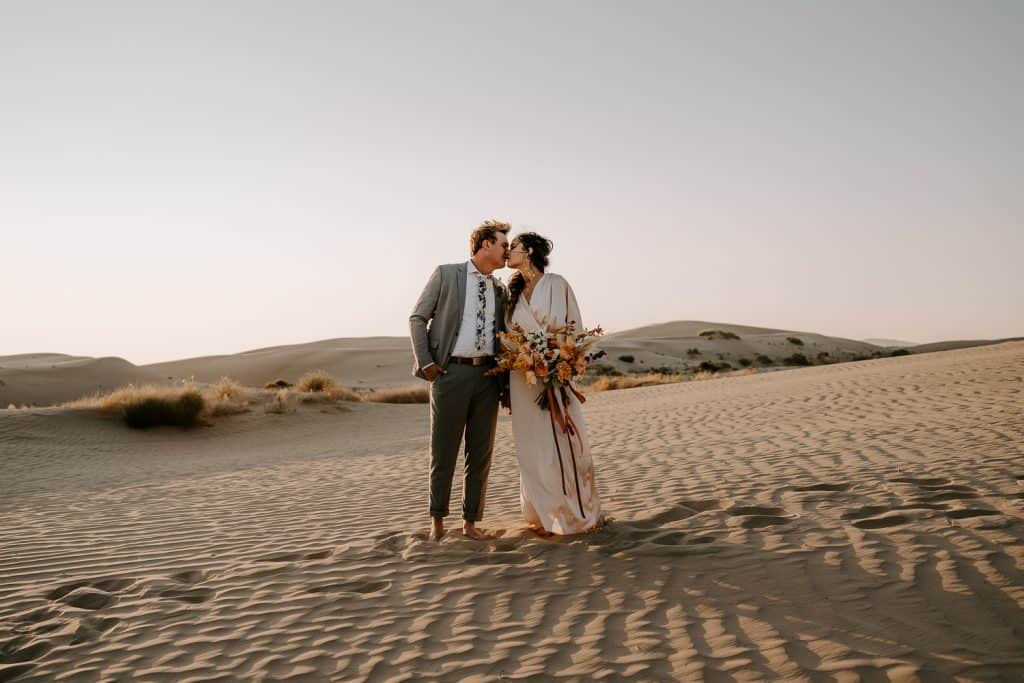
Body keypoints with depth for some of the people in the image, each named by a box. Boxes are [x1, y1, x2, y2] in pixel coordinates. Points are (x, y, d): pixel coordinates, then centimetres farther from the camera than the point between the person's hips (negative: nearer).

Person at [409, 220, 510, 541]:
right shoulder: (446, 274, 1)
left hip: (488, 374, 4)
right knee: (444, 452, 3)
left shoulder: (501, 291, 14)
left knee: (480, 454, 6)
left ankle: (470, 522, 18)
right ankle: (437, 520, 19)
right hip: (451, 372, -4)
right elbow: (417, 318, 1)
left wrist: (507, 382, 8)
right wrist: (426, 363, -7)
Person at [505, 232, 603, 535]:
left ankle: (581, 513, 7)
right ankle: (547, 515, 14)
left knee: (564, 443, -5)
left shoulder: (556, 284, -1)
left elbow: (574, 329, -2)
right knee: (532, 447, 4)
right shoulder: (513, 291, 13)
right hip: (523, 379, 5)